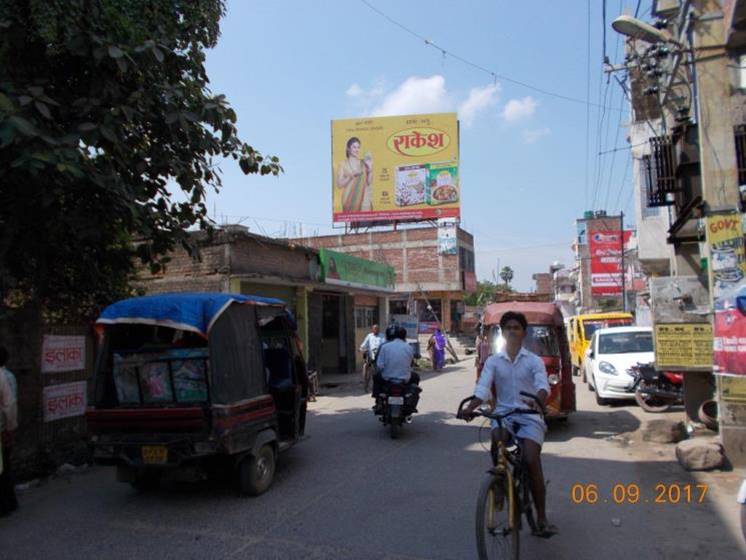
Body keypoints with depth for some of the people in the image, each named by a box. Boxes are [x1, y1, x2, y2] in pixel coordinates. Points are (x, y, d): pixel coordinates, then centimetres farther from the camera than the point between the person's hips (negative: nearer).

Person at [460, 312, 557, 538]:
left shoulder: (534, 361, 4)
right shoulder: (493, 362, 8)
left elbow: (543, 385, -13)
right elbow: (482, 388, -4)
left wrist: (537, 401, -36)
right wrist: (470, 407, -24)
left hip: (529, 415, -1)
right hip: (503, 414, 1)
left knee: (532, 461, -17)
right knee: (497, 437, -30)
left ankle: (541, 518, -3)